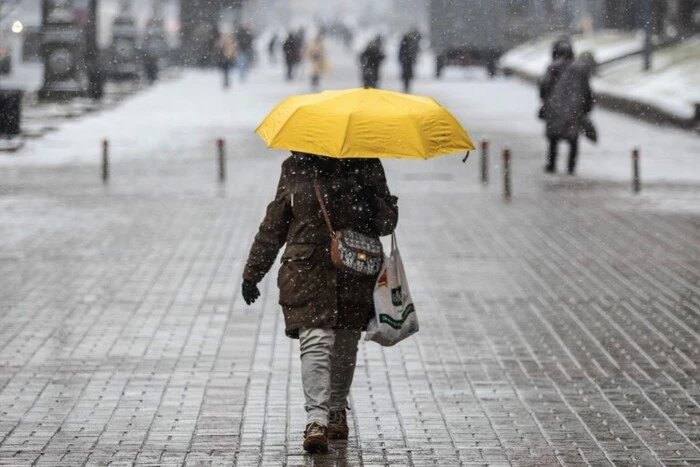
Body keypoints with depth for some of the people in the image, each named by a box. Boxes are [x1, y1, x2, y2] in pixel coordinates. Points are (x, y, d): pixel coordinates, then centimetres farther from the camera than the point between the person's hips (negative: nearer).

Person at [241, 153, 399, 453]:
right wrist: (253, 272, 14)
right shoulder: (295, 168, 7)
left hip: (354, 275, 1)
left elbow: (388, 221, 8)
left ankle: (337, 411, 29)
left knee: (345, 347, 9)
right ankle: (316, 420, -23)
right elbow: (273, 224, 14)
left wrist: (373, 205, -16)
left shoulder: (366, 166, 6)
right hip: (307, 271, -1)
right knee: (315, 342, -15)